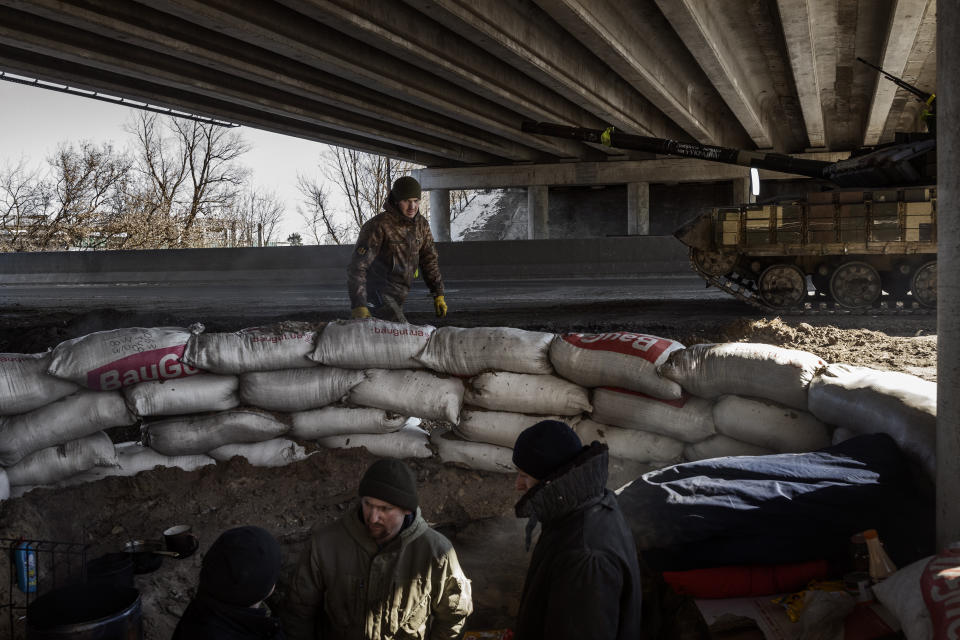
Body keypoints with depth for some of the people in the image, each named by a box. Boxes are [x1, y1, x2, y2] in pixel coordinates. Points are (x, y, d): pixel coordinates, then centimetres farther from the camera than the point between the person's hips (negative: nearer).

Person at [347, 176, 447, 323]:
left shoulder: (422, 224, 2)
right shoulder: (379, 225, -20)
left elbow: (430, 260, 14)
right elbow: (357, 267, -22)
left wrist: (438, 294, 9)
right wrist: (358, 305, -29)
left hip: (399, 295, 8)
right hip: (379, 292, -8)